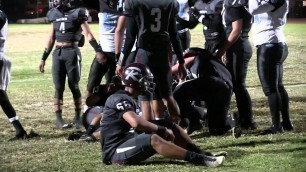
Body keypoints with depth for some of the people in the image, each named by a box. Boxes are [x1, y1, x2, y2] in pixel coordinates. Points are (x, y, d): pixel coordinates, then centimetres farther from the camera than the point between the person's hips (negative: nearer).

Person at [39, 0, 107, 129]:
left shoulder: (78, 13, -5)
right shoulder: (54, 14, 10)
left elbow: (88, 34, -10)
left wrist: (98, 51, -22)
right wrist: (43, 58, 18)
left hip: (72, 53, -4)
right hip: (57, 53, 4)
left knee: (74, 86, 1)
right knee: (59, 87, 2)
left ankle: (78, 116, 12)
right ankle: (58, 118, 4)